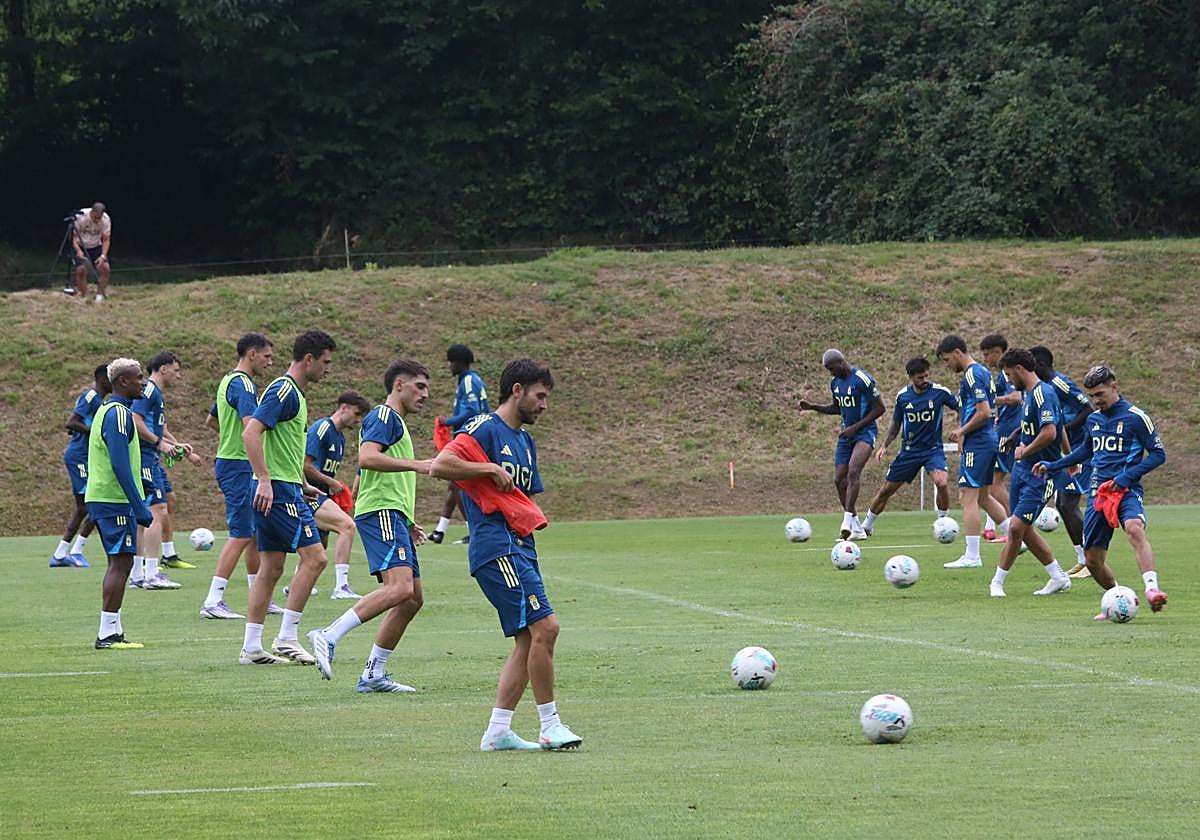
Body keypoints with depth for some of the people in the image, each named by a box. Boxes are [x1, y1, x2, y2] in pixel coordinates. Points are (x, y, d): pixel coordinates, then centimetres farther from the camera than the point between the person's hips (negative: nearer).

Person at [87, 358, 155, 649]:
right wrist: (139, 507, -20)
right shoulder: (118, 413, -14)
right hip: (115, 501, -10)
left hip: (100, 497, 10)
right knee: (121, 562, -9)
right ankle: (107, 633, -10)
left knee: (119, 562, 12)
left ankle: (112, 631, 13)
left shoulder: (107, 410, 17)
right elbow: (120, 465, -21)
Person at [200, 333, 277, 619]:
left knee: (256, 533, 14)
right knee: (241, 535, -10)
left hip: (228, 460, 10)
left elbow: (211, 421, 30)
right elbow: (251, 424, -29)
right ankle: (212, 602, -12)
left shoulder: (229, 381, 17)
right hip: (239, 465, -10)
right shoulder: (242, 384, -15)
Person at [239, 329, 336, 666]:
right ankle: (286, 638, -8)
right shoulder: (283, 391, -13)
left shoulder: (294, 393, 18)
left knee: (271, 567, 9)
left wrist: (302, 483, 27)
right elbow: (251, 432, -23)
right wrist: (264, 480, -27)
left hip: (283, 488, 10)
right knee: (314, 557, -10)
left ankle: (251, 647, 8)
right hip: (278, 490, -10)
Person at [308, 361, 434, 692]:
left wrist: (408, 524, 30)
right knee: (400, 587, -26)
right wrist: (416, 464, -23)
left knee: (413, 599, 7)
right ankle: (329, 637, -28)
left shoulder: (396, 422, 29)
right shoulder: (384, 416, -3)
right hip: (381, 513, -11)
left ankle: (373, 674, 8)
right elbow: (367, 457, -21)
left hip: (394, 517, 11)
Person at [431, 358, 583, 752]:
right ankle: (550, 726, -10)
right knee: (544, 627, -16)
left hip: (520, 548, 10)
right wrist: (492, 470, -15)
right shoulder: (485, 428, -7)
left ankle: (498, 730, 7)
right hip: (496, 546, -10)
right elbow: (440, 465, -19)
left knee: (528, 640, 5)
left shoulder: (526, 441, 22)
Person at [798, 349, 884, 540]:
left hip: (864, 432, -8)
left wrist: (856, 427, -16)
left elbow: (879, 409, -13)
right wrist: (813, 407, 11)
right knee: (839, 479, 2)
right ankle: (857, 529, 9)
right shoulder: (835, 382, 9)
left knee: (853, 471, -27)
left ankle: (847, 521, -32)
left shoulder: (863, 380, -15)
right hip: (846, 434, 8)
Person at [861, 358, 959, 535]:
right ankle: (866, 526, 27)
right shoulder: (903, 396, -2)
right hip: (909, 450, 3)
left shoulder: (939, 392, -11)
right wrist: (884, 446, 0)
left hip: (933, 449, -3)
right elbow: (896, 425, 11)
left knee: (941, 483, -29)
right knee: (886, 490, 6)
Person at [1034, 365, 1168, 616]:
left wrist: (1129, 475, -15)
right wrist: (1053, 465, 30)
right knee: (1093, 560, 4)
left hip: (1126, 491, -6)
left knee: (1134, 529, -37)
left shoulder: (1135, 417, -4)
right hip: (1098, 492, 6)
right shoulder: (1093, 419, 15)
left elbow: (1158, 454, -4)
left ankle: (1152, 589, -48)